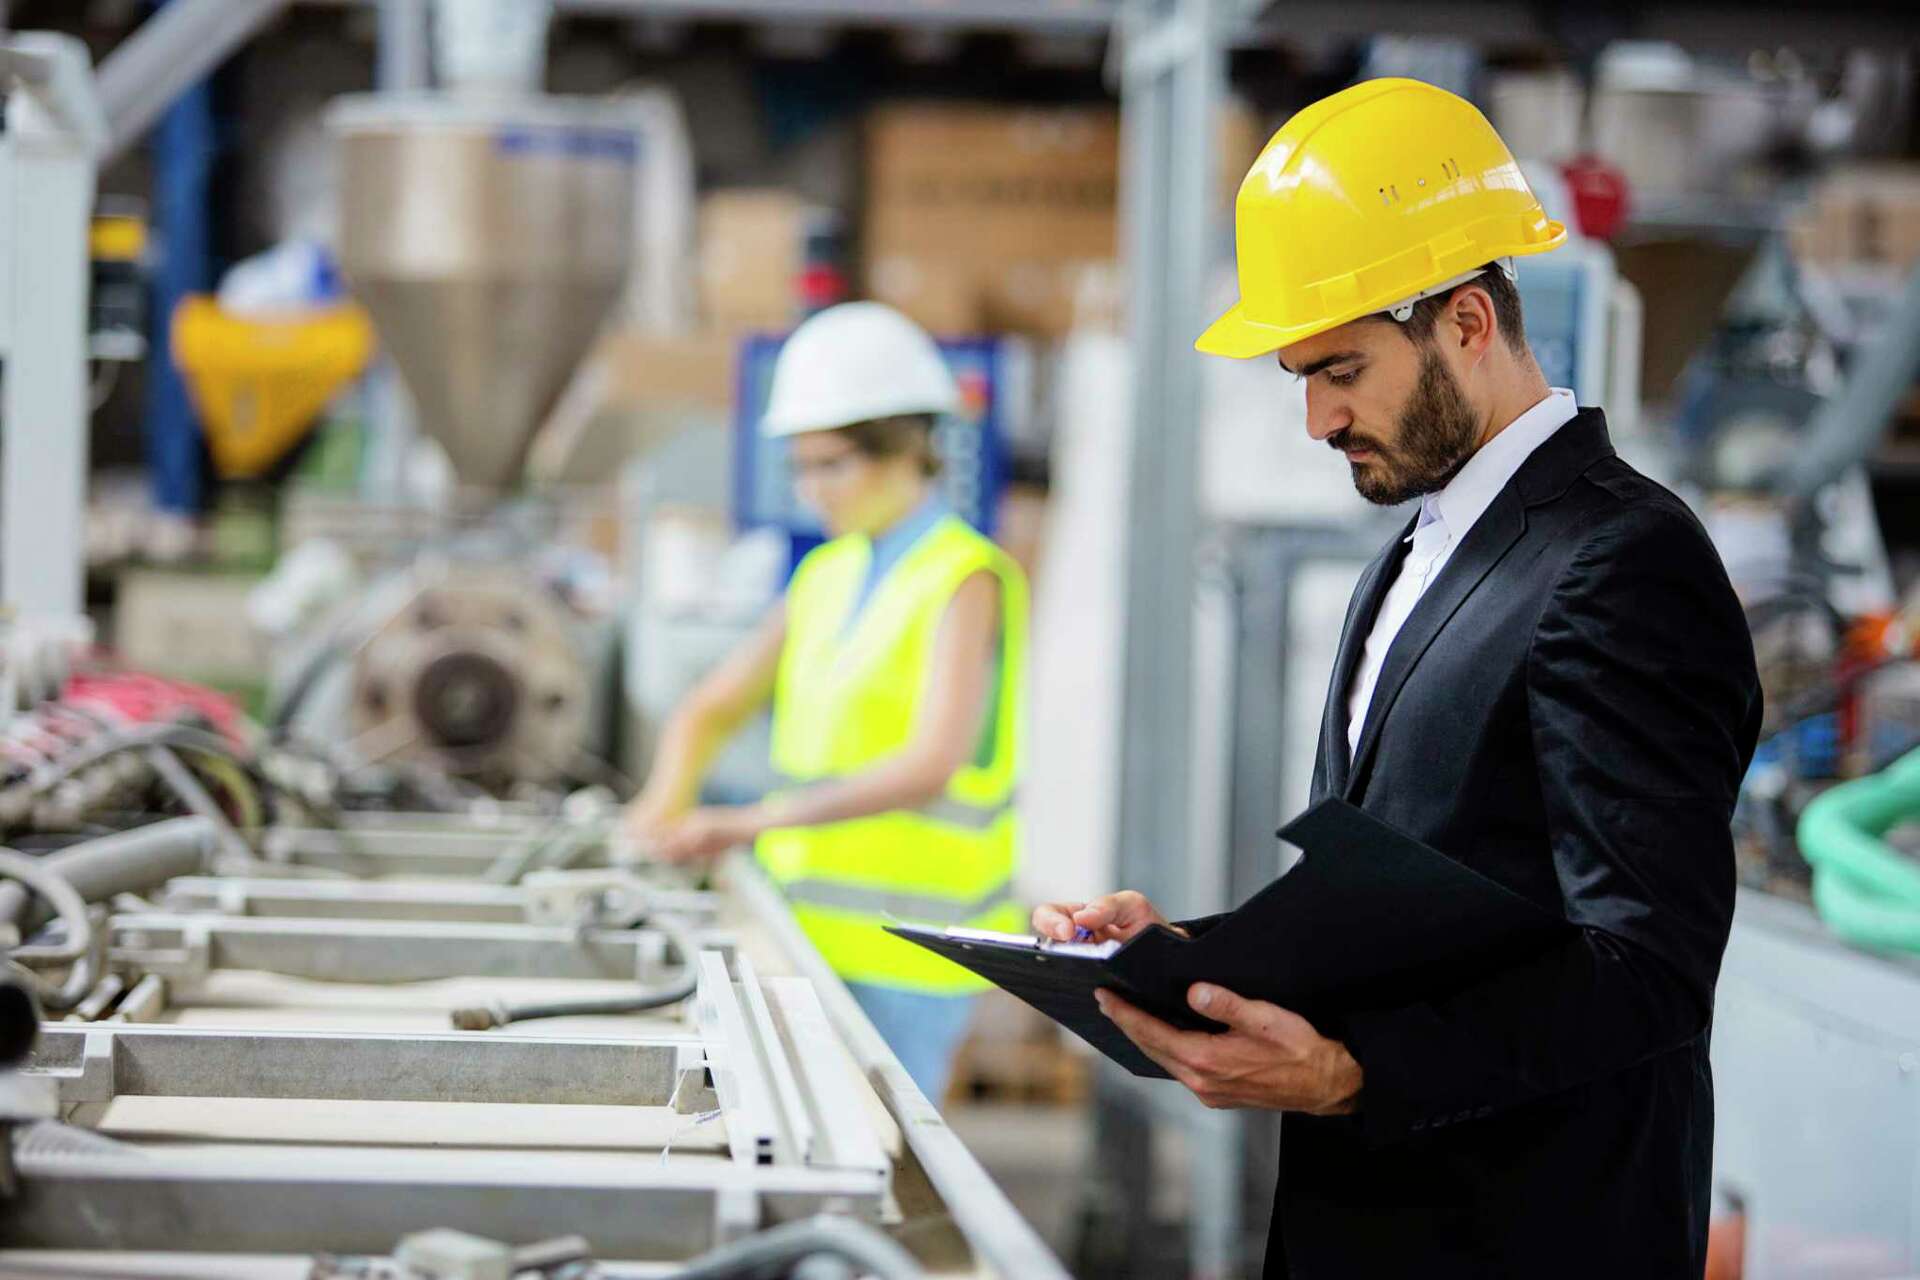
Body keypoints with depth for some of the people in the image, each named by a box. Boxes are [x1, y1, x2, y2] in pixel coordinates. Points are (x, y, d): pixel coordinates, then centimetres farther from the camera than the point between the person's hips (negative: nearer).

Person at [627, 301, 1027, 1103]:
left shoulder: (965, 581, -9)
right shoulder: (828, 575, 15)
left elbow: (930, 766, -21)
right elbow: (713, 708, 20)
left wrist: (756, 821, -26)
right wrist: (665, 804, -1)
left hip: (902, 954, -7)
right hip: (808, 929, 7)